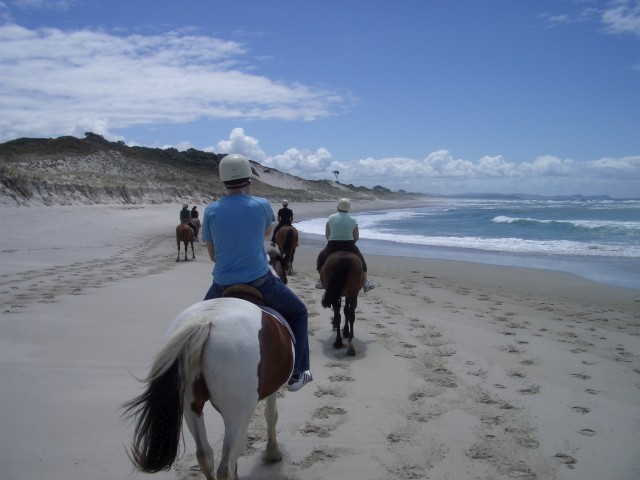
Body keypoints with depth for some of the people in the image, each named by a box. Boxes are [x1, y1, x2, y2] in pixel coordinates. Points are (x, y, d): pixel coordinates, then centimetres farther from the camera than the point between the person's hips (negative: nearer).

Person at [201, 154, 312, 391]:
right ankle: (296, 374, 19)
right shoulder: (261, 205, -5)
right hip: (260, 281, -2)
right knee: (298, 313, 20)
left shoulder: (210, 211, -2)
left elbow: (212, 255, 8)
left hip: (223, 285, 2)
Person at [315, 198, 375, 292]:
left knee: (321, 257, 27)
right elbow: (356, 237, 3)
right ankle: (365, 283, 24)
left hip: (332, 247, 0)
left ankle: (321, 282, 29)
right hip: (349, 246, 0)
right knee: (361, 260, 24)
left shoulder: (331, 218, -1)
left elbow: (327, 235, 4)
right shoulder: (353, 220, -1)